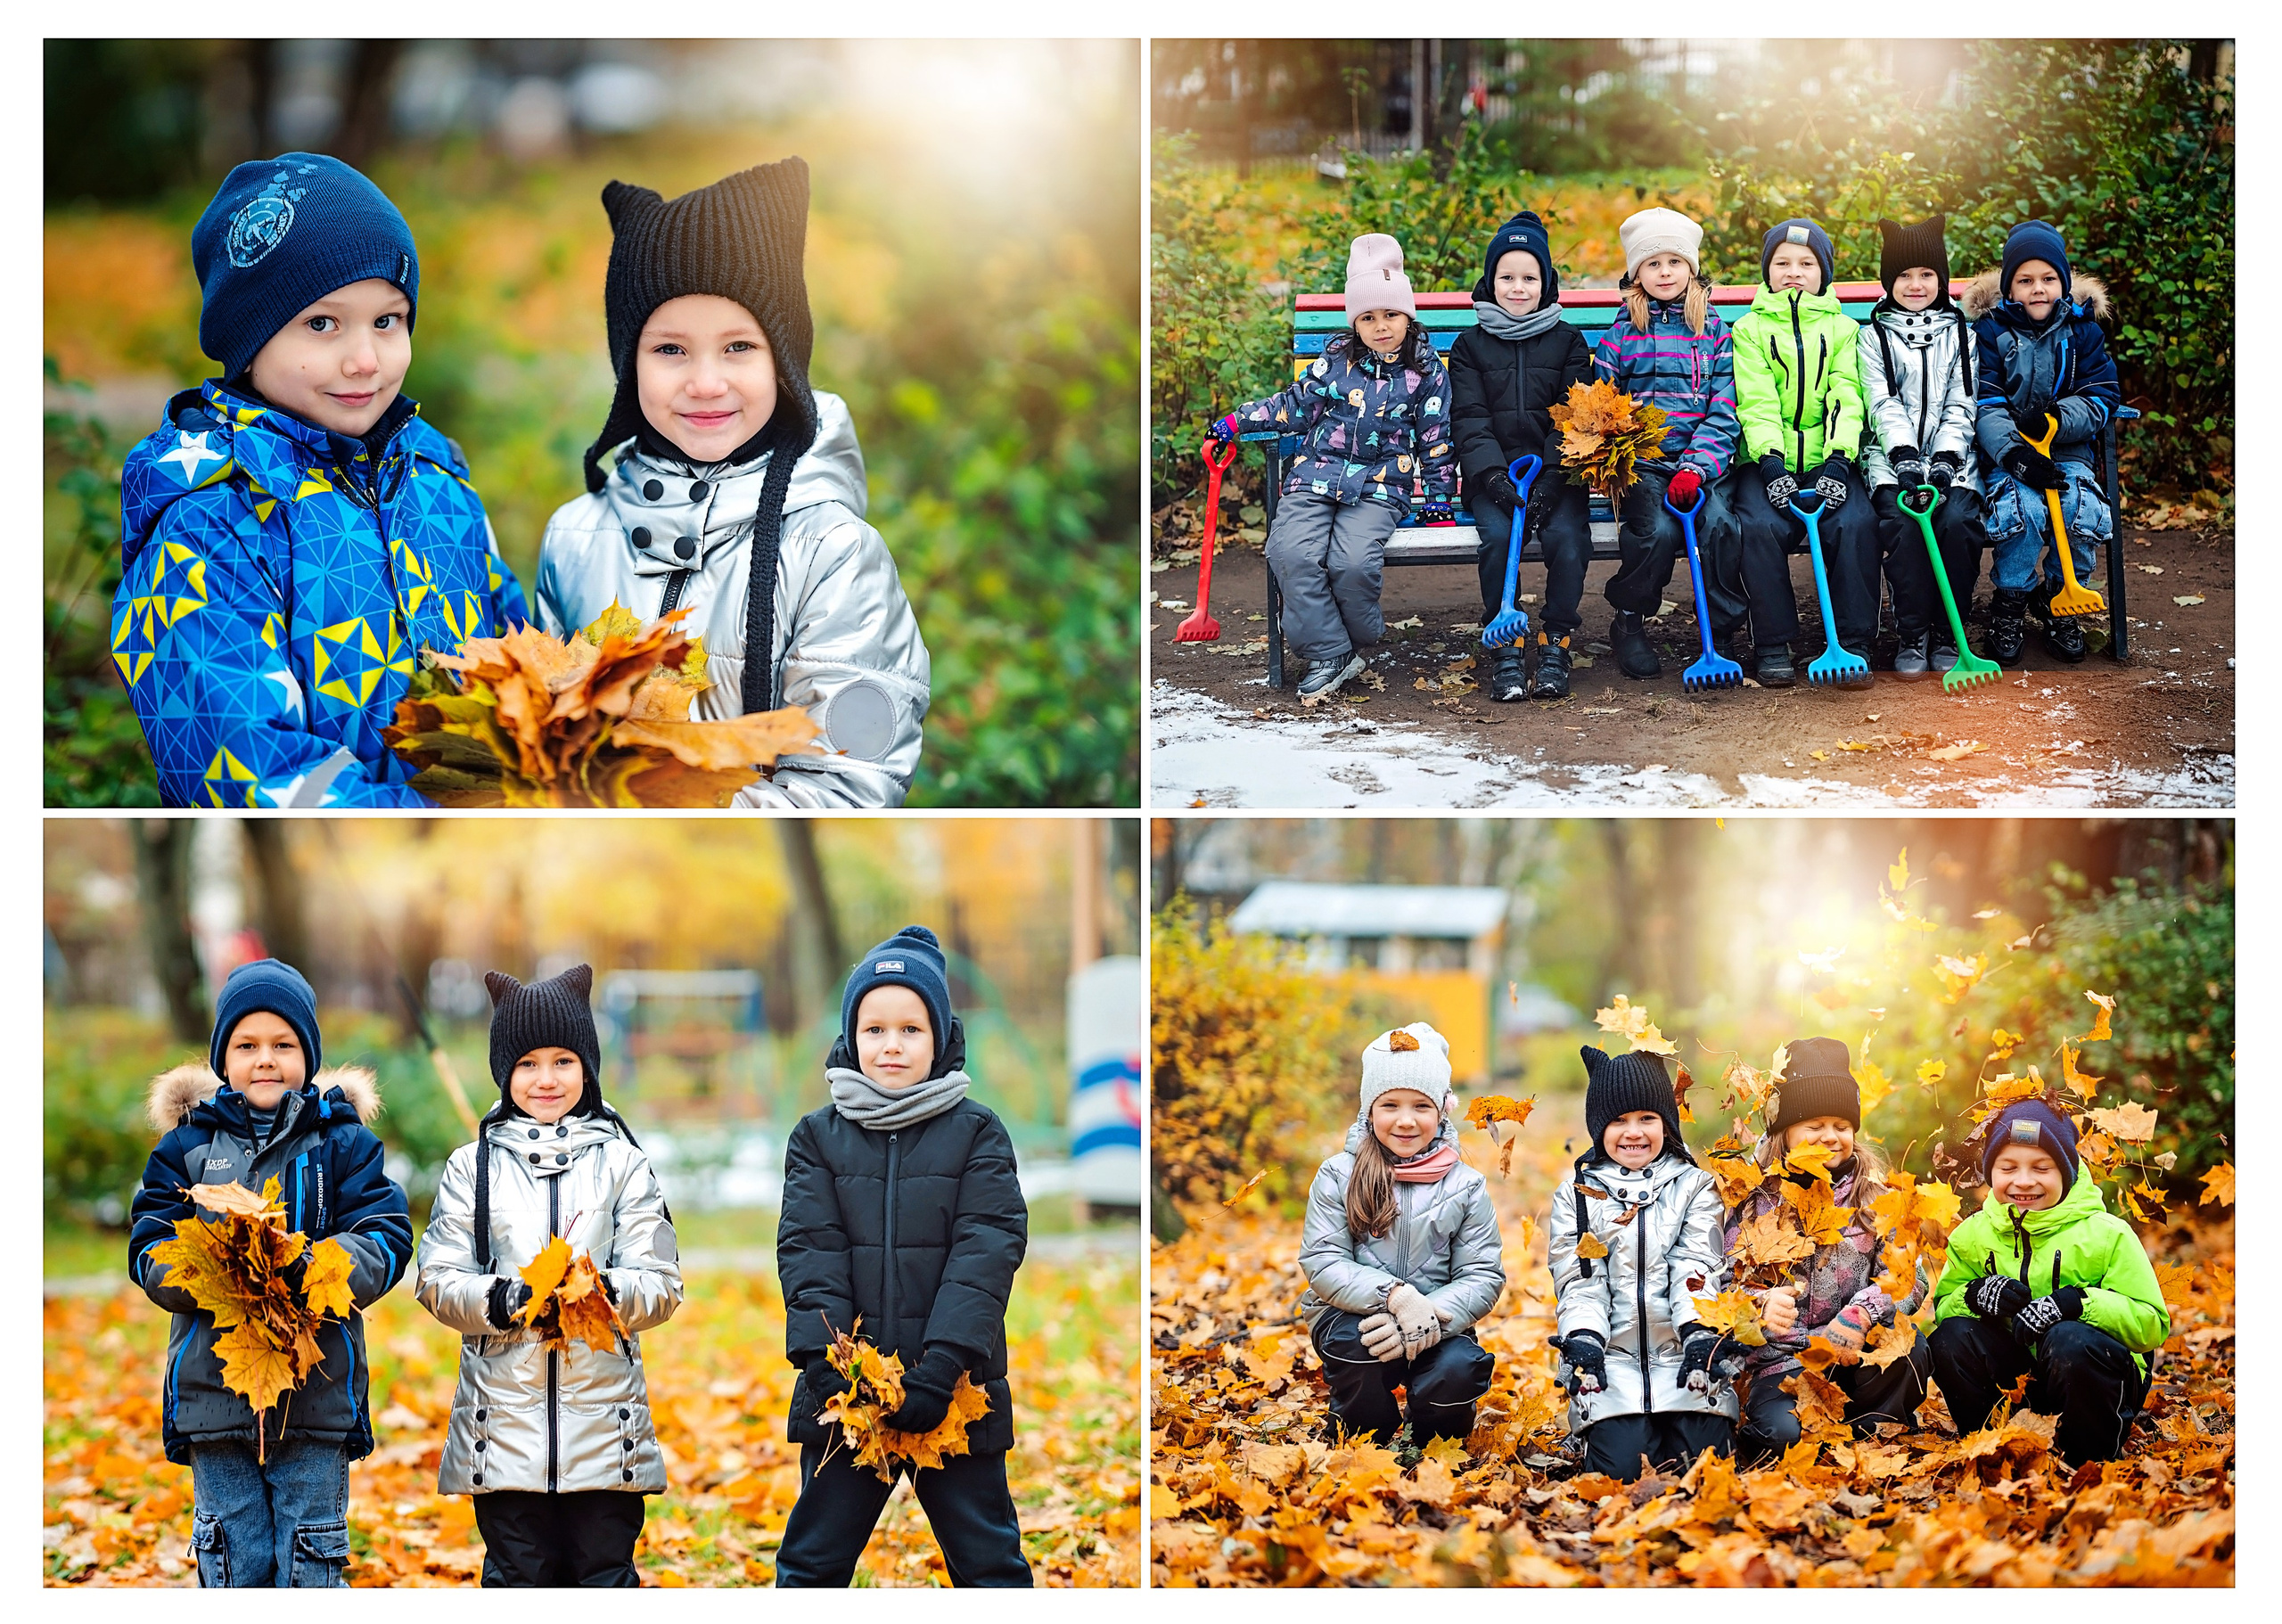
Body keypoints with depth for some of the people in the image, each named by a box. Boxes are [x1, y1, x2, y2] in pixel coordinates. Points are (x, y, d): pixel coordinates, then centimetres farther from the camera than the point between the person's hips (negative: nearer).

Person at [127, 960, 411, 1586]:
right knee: (233, 1569, 6)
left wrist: (311, 1269, -25)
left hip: (317, 1393, -1)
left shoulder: (343, 1142, 4)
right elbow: (149, 1252, 1)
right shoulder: (186, 1145, 8)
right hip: (212, 1389, 1)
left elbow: (386, 1241, -5)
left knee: (310, 1570, 3)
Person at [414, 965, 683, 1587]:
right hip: (505, 1415, 0)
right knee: (517, 1580, 4)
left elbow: (662, 1285, 2)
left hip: (604, 1419, 0)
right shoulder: (474, 1166, 9)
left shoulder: (622, 1163, 6)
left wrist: (604, 1291, -20)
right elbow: (438, 1280, 3)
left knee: (606, 1578, 1)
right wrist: (504, 1299, -17)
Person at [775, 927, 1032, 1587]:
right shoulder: (818, 1136, 7)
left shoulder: (978, 1133, 2)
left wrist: (942, 1367, -20)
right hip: (845, 1396, 1)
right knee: (811, 1565, 8)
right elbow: (808, 1252, -2)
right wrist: (826, 1361, -16)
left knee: (991, 1564, 4)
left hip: (956, 1395, -1)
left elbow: (988, 1251, -8)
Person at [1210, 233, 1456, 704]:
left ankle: (1360, 637, -1)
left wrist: (1437, 495, 8)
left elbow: (1437, 438, 11)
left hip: (1379, 487, -2)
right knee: (1293, 554, -26)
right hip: (1315, 476, 2)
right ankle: (1330, 655, -17)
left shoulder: (1427, 373, 6)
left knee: (1352, 561, -31)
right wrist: (1238, 420, 12)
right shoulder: (1335, 359, 10)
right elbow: (1296, 407, 16)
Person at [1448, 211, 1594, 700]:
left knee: (1565, 535, -29)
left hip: (1557, 472, 0)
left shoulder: (1568, 343, 10)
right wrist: (1495, 477, -16)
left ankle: (1555, 643, -15)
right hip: (1495, 474, 0)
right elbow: (1468, 420, 1)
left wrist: (1550, 483, -15)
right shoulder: (1470, 346, 11)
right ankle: (1505, 647, -21)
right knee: (1499, 534, -30)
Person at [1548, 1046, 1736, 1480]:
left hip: (1683, 1357, 0)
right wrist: (1582, 1340, -15)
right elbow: (1578, 1281, 4)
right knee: (1622, 1466, -20)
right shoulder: (1575, 1195, 11)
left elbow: (1697, 1269, -1)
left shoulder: (1694, 1187, 11)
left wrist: (1701, 1335, -18)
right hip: (1614, 1359, 0)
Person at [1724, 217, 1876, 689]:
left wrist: (1838, 460, -14)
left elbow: (1847, 398, 2)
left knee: (1855, 523, -28)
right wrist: (1770, 461, -17)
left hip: (1827, 460, 1)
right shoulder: (1750, 329, 12)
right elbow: (1755, 401, -2)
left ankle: (1852, 643, -20)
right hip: (1769, 460, -1)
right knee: (1758, 526, -29)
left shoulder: (1841, 328, 15)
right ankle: (1773, 646, -19)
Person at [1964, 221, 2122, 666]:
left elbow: (2103, 398, 0)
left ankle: (2059, 602, -1)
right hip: (2006, 451, -2)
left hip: (2067, 449, 2)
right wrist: (2013, 452, -26)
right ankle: (2010, 604, -7)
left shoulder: (2082, 330, 8)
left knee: (2083, 510, -29)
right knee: (2022, 509, -33)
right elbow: (1984, 405, -8)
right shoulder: (1990, 332, 2)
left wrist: (2056, 418, -20)